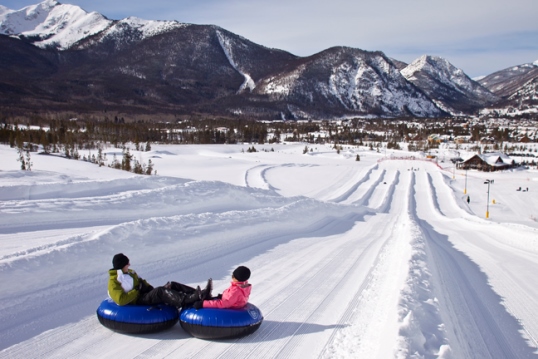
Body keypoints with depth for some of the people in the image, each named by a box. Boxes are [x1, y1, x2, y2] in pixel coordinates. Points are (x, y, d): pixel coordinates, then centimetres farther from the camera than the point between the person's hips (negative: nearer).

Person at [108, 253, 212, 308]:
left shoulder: (130, 272, 18)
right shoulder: (113, 283, -9)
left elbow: (142, 283, 24)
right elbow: (121, 300, -23)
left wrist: (151, 289, 4)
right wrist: (137, 291, -16)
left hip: (146, 295, 9)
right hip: (137, 302, -9)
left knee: (172, 285, -9)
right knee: (160, 291, -34)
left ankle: (200, 295, -24)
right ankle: (196, 297, -50)